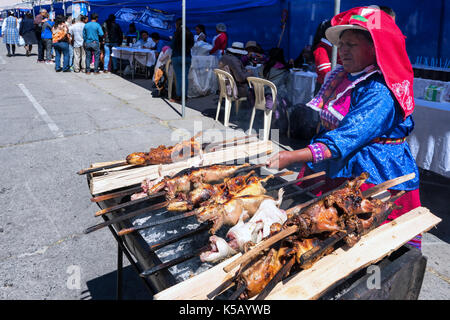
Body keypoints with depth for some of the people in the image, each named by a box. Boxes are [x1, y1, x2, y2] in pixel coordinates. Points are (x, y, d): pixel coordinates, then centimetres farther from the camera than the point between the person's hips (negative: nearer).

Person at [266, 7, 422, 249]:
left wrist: (293, 157, -37)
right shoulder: (341, 77, 7)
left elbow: (344, 141, -30)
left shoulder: (380, 92, -20)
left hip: (375, 180, -8)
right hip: (328, 173, 8)